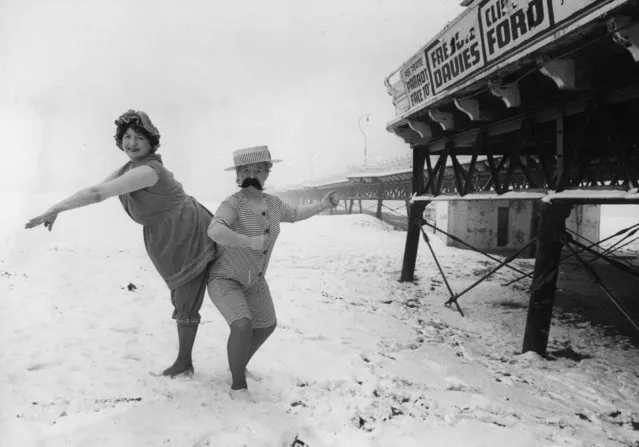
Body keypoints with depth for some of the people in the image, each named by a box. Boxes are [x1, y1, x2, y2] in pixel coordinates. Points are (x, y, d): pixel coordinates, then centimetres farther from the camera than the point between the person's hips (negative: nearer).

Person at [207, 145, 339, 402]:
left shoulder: (272, 203, -5)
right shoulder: (232, 204, -27)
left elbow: (293, 215, 16)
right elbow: (215, 231, -46)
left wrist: (323, 204, 11)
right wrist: (251, 241, -42)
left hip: (253, 278, 8)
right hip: (224, 278, -7)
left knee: (267, 325, 19)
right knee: (243, 327, -27)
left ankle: (239, 366, 40)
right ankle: (238, 387, -6)